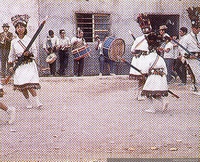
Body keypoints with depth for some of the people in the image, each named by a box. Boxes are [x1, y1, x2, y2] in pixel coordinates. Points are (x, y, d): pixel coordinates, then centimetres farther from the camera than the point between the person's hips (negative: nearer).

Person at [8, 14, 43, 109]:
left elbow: (35, 53, 3)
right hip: (19, 65, 3)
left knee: (29, 84, -16)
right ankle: (29, 102, 14)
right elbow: (11, 55, 13)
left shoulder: (30, 40, 1)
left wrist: (29, 54, -16)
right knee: (21, 85, -1)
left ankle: (37, 101, -7)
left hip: (29, 65, -3)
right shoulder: (14, 42, 8)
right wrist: (11, 65, 4)